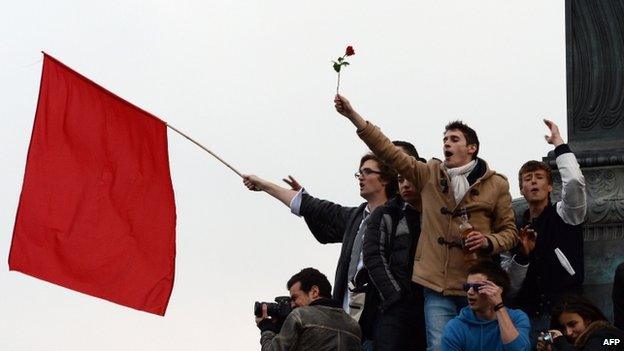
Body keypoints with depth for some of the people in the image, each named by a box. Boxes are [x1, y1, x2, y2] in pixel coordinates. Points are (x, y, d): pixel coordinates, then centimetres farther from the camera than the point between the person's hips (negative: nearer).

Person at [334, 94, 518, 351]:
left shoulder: (496, 185, 4)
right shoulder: (430, 175, 9)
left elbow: (509, 232, 8)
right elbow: (389, 152, 3)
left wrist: (488, 242, -14)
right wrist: (352, 116, -4)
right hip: (437, 285, 1)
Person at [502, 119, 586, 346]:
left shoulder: (564, 216, 5)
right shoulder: (517, 230, 15)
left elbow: (574, 181, -16)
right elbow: (510, 286, 10)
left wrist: (558, 143, -7)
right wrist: (522, 256, -8)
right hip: (528, 316, 4)